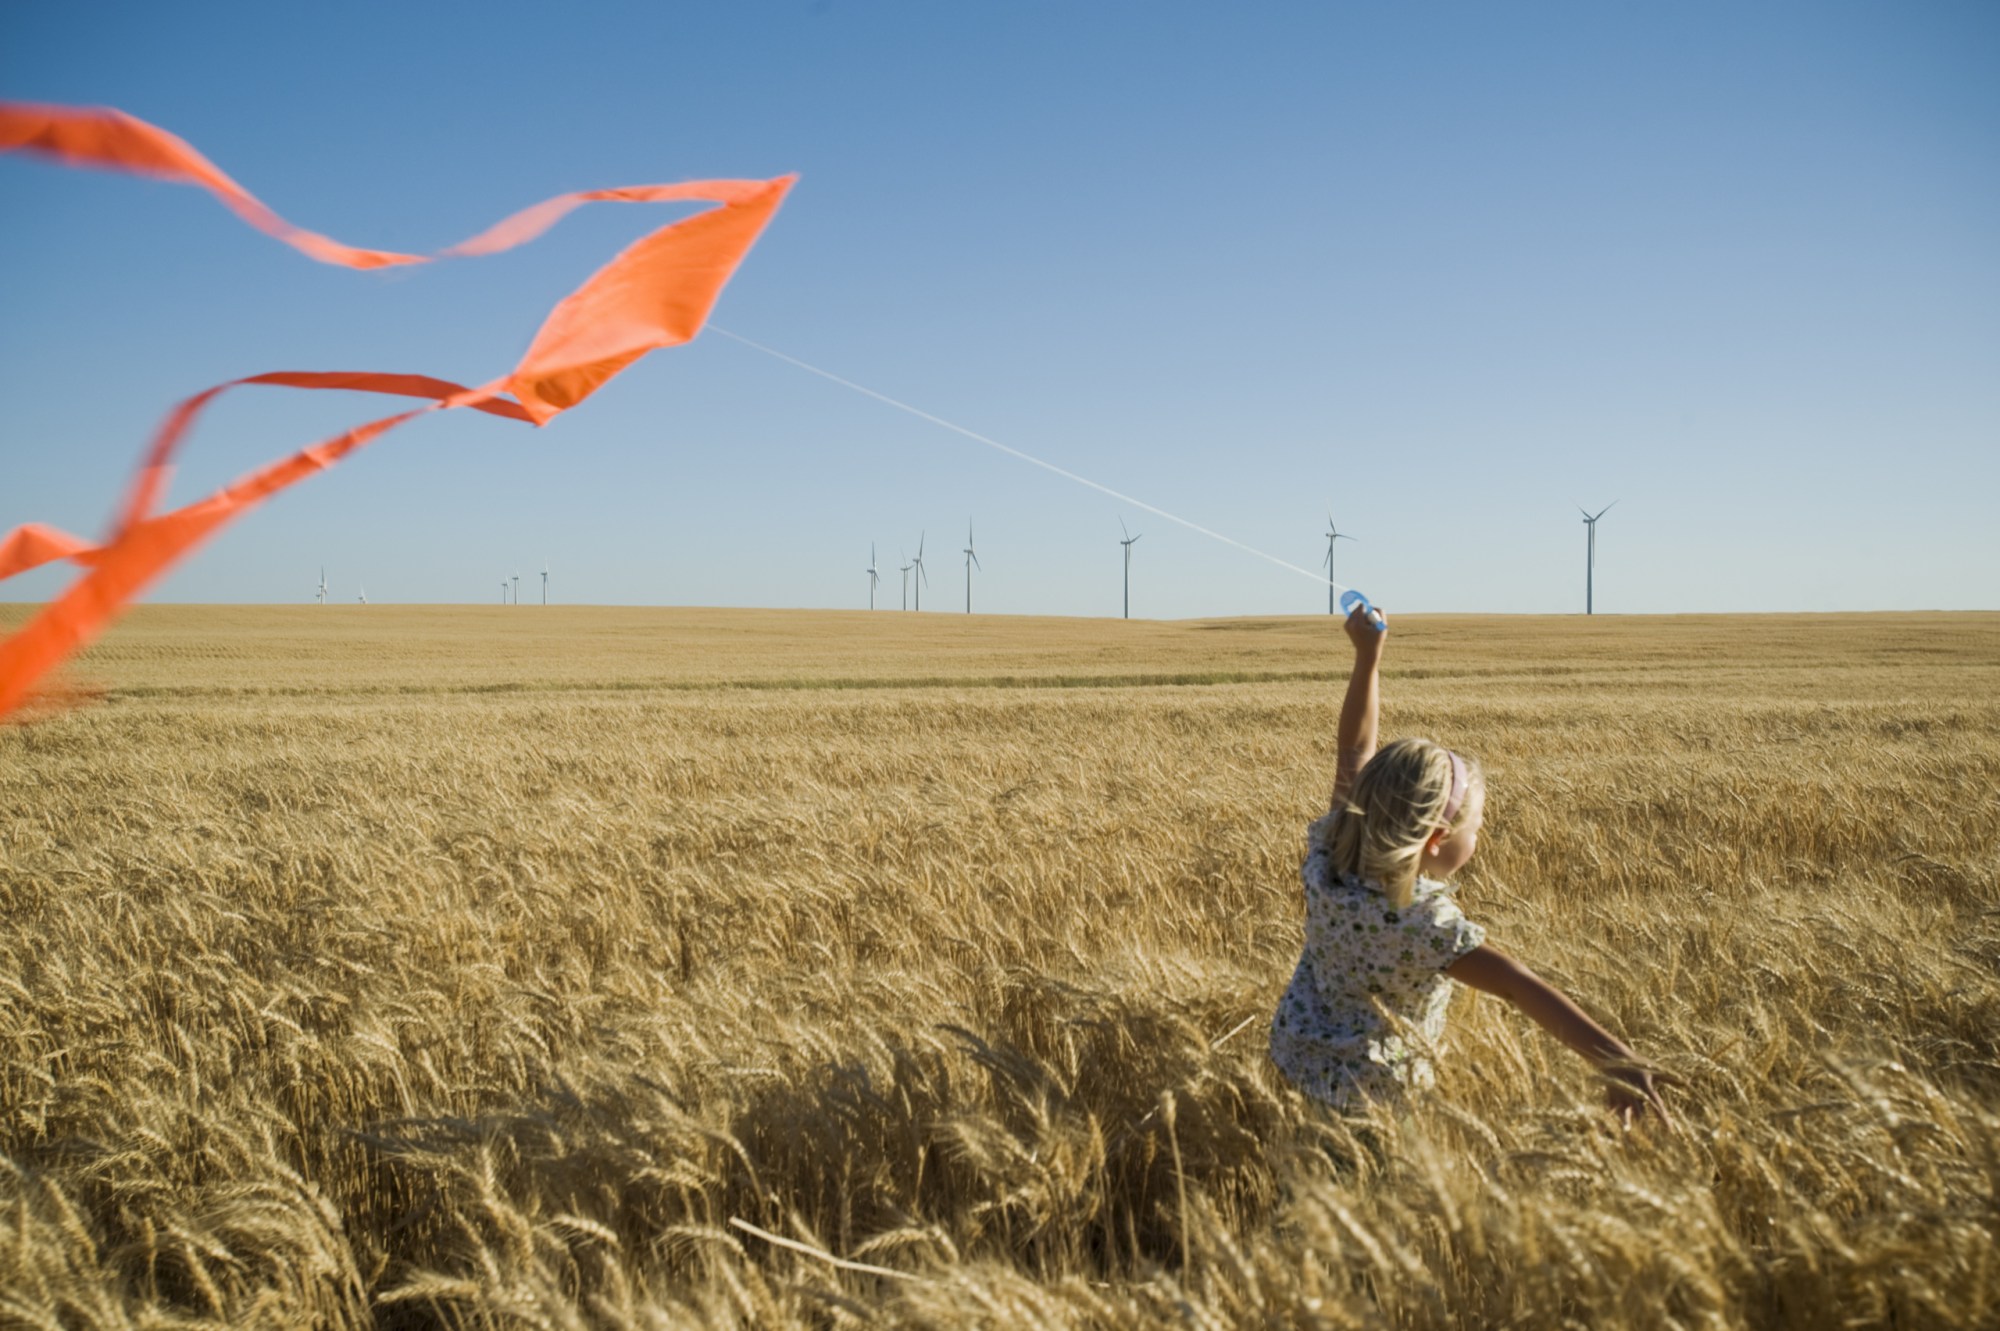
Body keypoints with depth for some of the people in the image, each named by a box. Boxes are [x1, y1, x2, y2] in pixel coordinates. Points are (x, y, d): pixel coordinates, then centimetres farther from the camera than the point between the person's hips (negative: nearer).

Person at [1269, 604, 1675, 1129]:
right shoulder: (1424, 922, -30)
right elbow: (1524, 989, -39)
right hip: (1364, 1088, -6)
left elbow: (1356, 750, -3)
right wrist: (1617, 1060, -45)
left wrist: (1368, 655, 3)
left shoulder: (1331, 854, -14)